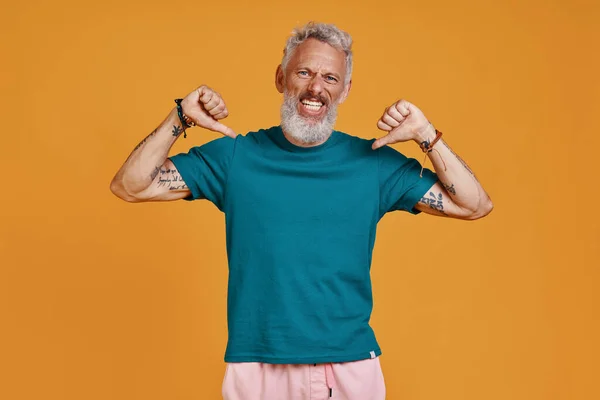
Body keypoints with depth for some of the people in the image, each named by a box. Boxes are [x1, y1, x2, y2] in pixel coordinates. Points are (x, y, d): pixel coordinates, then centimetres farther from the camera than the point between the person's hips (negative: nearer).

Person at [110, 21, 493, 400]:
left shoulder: (374, 162, 1)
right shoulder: (235, 156, 0)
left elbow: (475, 205, 0)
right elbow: (129, 186, -1)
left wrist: (426, 135, -10)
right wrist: (180, 119, -11)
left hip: (352, 369, 1)